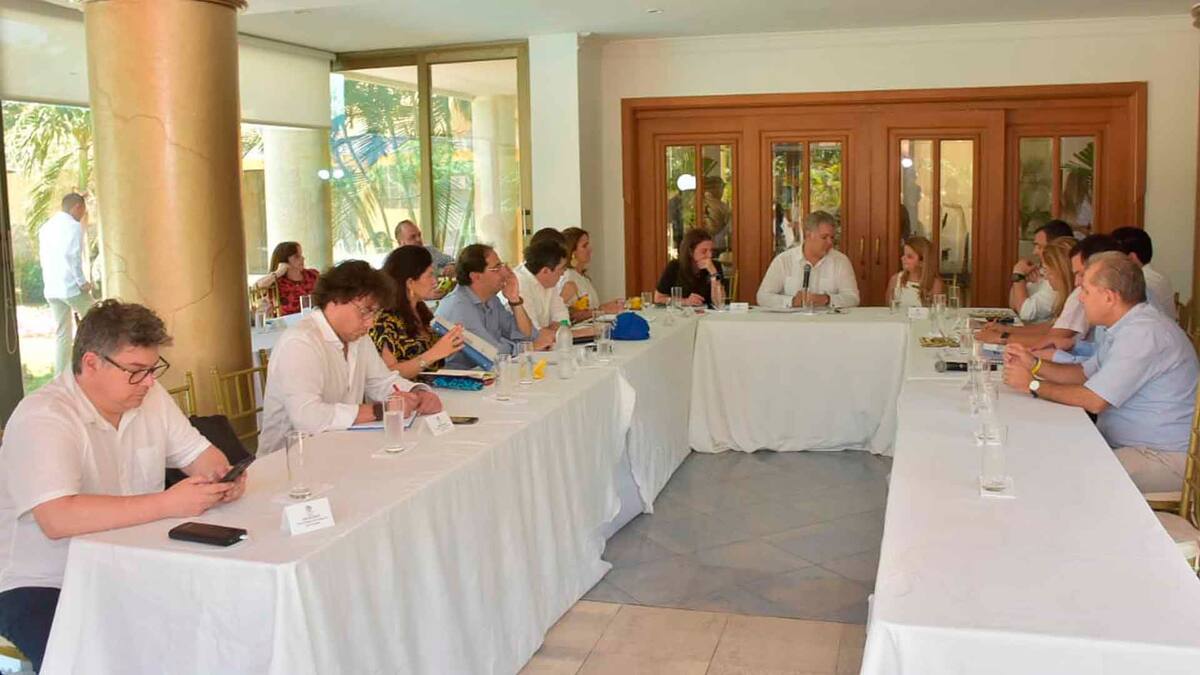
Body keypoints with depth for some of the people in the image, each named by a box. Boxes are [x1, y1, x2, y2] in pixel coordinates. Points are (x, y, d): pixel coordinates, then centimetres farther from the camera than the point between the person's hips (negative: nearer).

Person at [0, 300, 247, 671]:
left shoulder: (149, 396, 2)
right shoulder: (42, 418, -20)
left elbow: (199, 453, 10)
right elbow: (58, 519, -32)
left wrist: (222, 477, -14)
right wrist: (167, 504, -33)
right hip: (44, 586, -6)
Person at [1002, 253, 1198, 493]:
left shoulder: (1144, 333, -23)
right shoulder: (1127, 326, 11)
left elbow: (1094, 400, -23)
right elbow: (1086, 373, 17)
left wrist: (1033, 385, -11)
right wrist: (1035, 365, 2)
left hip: (1164, 458, -10)